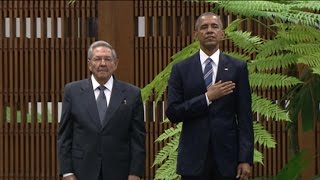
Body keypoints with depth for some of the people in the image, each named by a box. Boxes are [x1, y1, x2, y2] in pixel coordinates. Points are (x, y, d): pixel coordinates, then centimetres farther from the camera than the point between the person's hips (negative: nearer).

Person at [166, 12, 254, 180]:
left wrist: (246, 159, -6)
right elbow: (172, 112, -2)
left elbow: (244, 116, 0)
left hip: (227, 155, 0)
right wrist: (207, 98, -11)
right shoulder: (181, 69, 4)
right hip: (193, 158, 0)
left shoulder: (237, 67, 4)